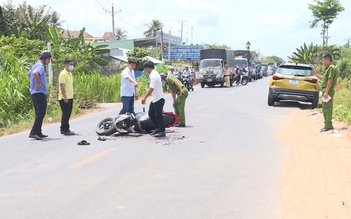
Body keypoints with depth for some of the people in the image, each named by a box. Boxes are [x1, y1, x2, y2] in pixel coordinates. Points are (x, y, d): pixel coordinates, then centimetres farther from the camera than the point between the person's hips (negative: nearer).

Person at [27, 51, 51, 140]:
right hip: (40, 92, -10)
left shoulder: (35, 65, 18)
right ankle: (33, 132, -14)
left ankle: (38, 132, 18)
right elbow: (35, 73, -36)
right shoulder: (40, 66, -13)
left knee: (38, 113, 14)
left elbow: (28, 75, 33)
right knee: (41, 113, -10)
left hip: (34, 92, 10)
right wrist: (39, 83, -23)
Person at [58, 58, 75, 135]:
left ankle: (63, 129, 20)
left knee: (67, 114, 13)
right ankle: (66, 130, -3)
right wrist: (64, 97, -23)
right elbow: (62, 85, -19)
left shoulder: (70, 73, 17)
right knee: (66, 114, -6)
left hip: (70, 97, 9)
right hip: (65, 98, -9)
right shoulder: (63, 74, -12)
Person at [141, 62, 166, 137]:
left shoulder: (153, 76, -18)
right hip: (155, 99, 10)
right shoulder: (155, 74, 13)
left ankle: (162, 131, 5)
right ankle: (158, 128, 23)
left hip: (158, 99, -10)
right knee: (151, 113, 14)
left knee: (158, 115, -4)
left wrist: (144, 97, -29)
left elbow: (151, 88, -28)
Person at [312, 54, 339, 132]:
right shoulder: (328, 68, 19)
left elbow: (330, 80, -20)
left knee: (327, 108, -10)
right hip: (326, 90, 10)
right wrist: (315, 74, 21)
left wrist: (326, 92, -24)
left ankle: (328, 125, -10)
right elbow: (324, 78, 29)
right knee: (325, 108, 14)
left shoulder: (331, 68, -13)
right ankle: (328, 125, 20)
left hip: (328, 90, -10)